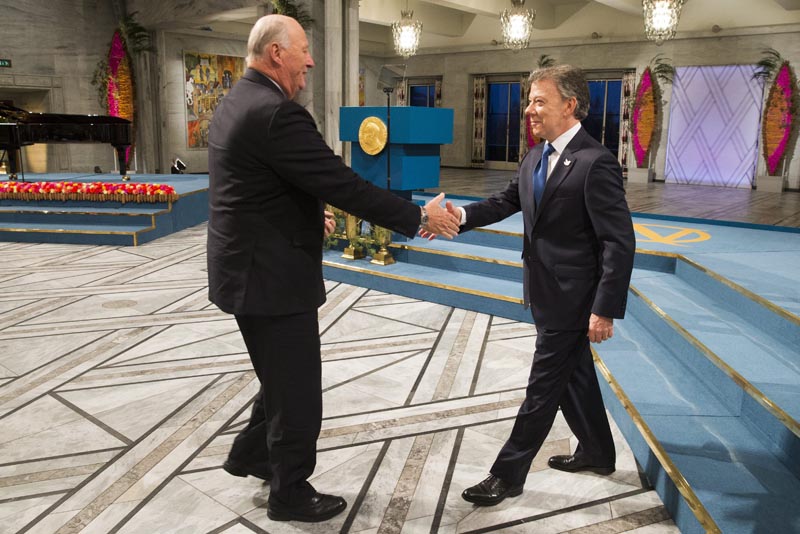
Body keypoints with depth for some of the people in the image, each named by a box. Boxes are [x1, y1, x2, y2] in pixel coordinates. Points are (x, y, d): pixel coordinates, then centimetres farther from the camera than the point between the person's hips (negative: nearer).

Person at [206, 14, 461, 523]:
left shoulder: (238, 102, 10)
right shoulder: (276, 112, -23)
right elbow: (344, 185, -25)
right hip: (272, 278, -10)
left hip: (252, 268, 10)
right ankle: (291, 495, 25)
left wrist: (308, 215, 32)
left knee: (285, 377, 26)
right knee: (298, 391, 7)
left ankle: (251, 452, 43)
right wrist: (420, 217, -17)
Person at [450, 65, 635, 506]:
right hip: (546, 292, 9)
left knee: (543, 387, 3)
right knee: (574, 375, 22)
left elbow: (620, 243, -20)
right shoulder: (535, 158, 7)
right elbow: (506, 201, 9)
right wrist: (463, 215, -12)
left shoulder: (595, 163, -20)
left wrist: (605, 310, -22)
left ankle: (508, 474, 17)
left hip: (572, 298, -9)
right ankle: (596, 452, 42)